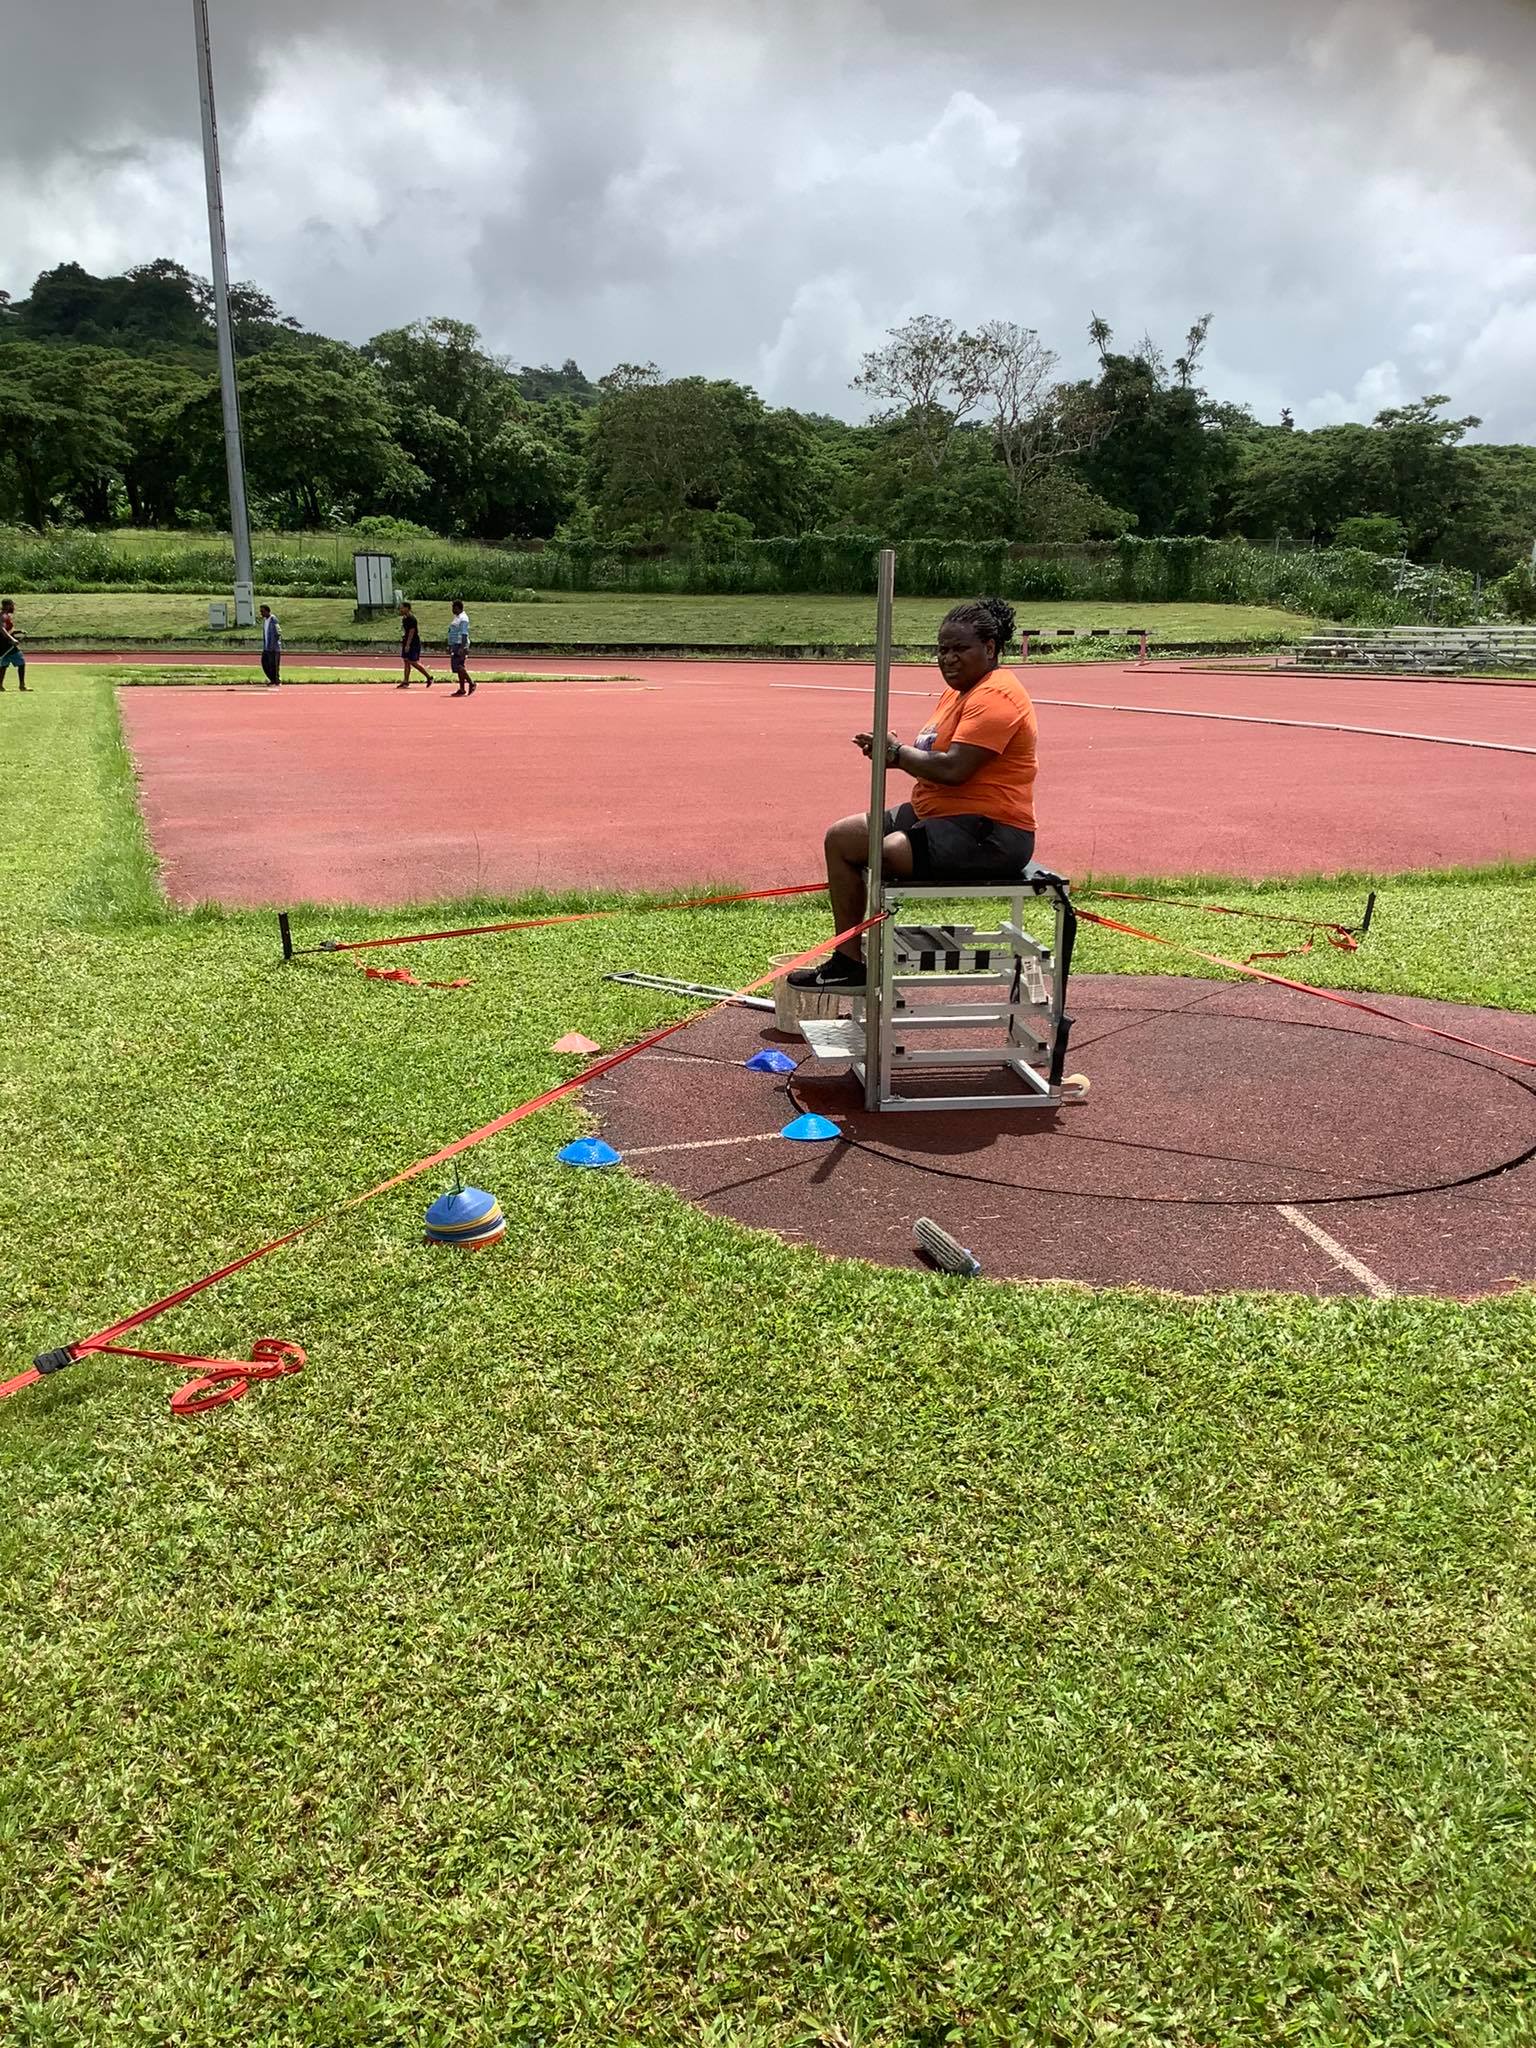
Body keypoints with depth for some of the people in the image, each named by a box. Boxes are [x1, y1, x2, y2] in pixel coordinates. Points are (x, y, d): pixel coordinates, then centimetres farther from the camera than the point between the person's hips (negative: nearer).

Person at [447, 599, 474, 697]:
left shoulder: (463, 618, -13)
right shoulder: (456, 617, 18)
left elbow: (464, 634, -20)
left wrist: (462, 648, -26)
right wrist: (450, 646, 23)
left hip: (460, 645, -10)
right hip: (455, 645, 10)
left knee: (459, 666, -15)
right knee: (459, 667, 7)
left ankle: (471, 683, -5)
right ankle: (462, 689, 8)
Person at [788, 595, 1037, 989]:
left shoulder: (995, 697, -16)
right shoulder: (958, 692, 18)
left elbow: (953, 769, -26)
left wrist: (897, 752, -10)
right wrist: (891, 752, -3)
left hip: (985, 834, -11)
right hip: (935, 816, 11)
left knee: (875, 854, -25)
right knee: (840, 836, 8)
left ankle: (852, 963, -7)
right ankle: (846, 959, 7)